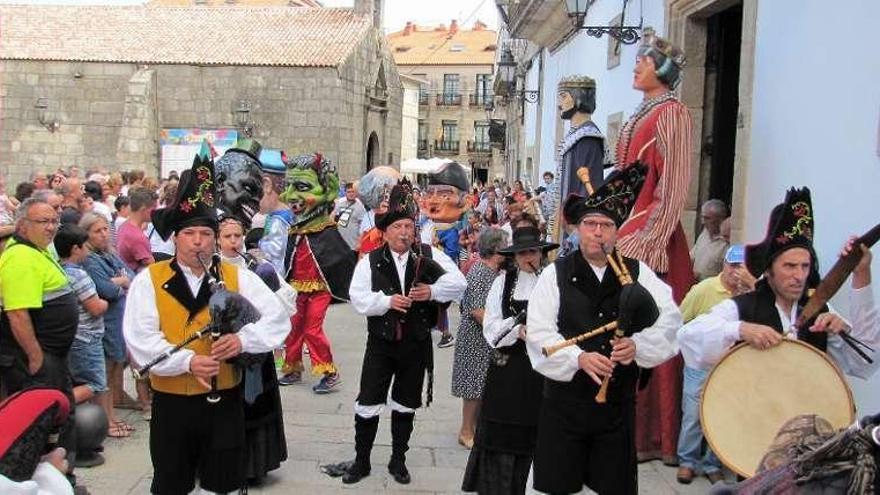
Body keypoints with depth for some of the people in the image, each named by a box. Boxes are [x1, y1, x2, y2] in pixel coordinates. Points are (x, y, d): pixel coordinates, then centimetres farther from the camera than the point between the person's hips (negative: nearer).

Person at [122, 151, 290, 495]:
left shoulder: (237, 278, 2)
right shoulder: (149, 280, -3)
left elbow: (278, 318, -3)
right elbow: (140, 339, -11)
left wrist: (244, 338, -20)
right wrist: (187, 361, -23)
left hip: (224, 401, 1)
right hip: (171, 403, -1)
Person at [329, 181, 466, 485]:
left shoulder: (430, 256, -2)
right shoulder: (370, 262, -3)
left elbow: (459, 283, -7)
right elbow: (358, 298, -10)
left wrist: (432, 291, -22)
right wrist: (387, 301, -23)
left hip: (416, 344, 1)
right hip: (381, 343, -1)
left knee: (405, 405, 15)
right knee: (368, 403, 4)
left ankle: (398, 460, 31)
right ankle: (361, 461, 22)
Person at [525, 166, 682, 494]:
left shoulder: (638, 273, 3)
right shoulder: (555, 274, -2)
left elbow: (670, 322, -6)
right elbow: (539, 332, -11)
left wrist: (638, 346, -24)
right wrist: (579, 358, -24)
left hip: (618, 403, 2)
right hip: (564, 401, -1)